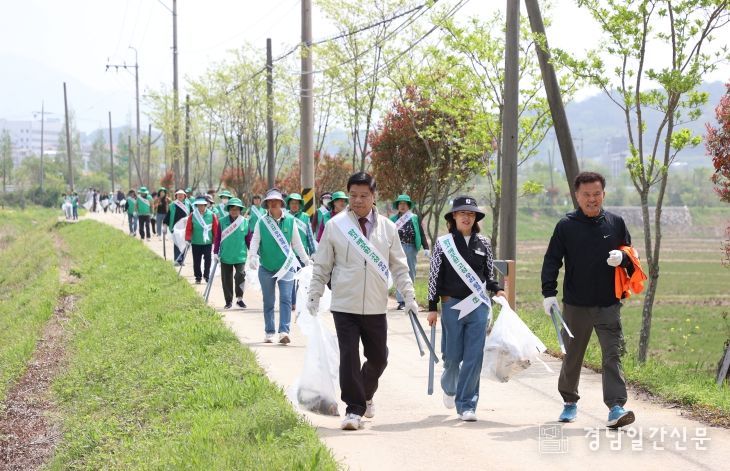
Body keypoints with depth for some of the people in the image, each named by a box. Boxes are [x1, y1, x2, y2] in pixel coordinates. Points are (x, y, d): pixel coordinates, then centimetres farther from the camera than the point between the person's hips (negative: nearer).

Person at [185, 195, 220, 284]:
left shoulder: (211, 215, -4)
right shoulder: (192, 215, -4)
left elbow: (216, 229, 1)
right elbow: (188, 229, 0)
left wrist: (216, 240, 2)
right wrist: (188, 239, -4)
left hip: (208, 242, -1)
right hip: (196, 243, 1)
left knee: (207, 260, 1)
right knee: (196, 261, 8)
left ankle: (206, 276, 15)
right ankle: (198, 277, 19)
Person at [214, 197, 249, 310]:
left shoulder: (245, 222, -1)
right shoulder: (222, 221, -2)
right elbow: (217, 237, 2)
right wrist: (215, 252, 0)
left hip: (240, 256, -1)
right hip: (225, 256, 1)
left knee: (240, 275, -14)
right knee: (226, 279, 8)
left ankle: (239, 298, 0)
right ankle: (229, 301, 20)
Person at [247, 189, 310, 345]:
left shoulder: (290, 221, 0)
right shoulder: (261, 222, -2)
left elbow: (297, 244, 8)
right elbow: (254, 242, -6)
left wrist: (307, 261, 12)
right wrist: (252, 257, -23)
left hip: (286, 266, -1)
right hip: (266, 267, 1)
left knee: (286, 298, -12)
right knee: (268, 301, 9)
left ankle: (284, 331, -16)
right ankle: (269, 332, 18)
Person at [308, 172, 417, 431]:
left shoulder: (387, 227, 5)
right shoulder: (335, 225, -1)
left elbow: (399, 265, 10)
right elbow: (321, 265, 4)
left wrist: (409, 294, 2)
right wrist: (314, 296, 1)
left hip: (376, 307, 3)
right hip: (344, 306, -2)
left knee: (378, 358, 12)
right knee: (349, 357, -7)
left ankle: (366, 395, 38)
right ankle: (354, 409, 2)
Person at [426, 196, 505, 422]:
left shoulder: (483, 243, 8)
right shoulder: (443, 243, 1)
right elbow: (435, 277, 2)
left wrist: (497, 289, -4)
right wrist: (432, 307, 0)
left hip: (478, 306, 1)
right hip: (452, 306, -1)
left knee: (474, 357, -4)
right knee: (452, 355, 5)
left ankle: (466, 405, 2)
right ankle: (449, 387, 38)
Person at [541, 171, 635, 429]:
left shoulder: (616, 223, 6)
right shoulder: (566, 226, 1)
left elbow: (631, 256, 14)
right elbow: (551, 261, 0)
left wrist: (621, 258, -10)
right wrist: (548, 293, -10)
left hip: (609, 305, 0)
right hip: (575, 305, 0)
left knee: (612, 355, -11)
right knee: (572, 356, 12)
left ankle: (616, 407, -16)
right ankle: (570, 402, 31)